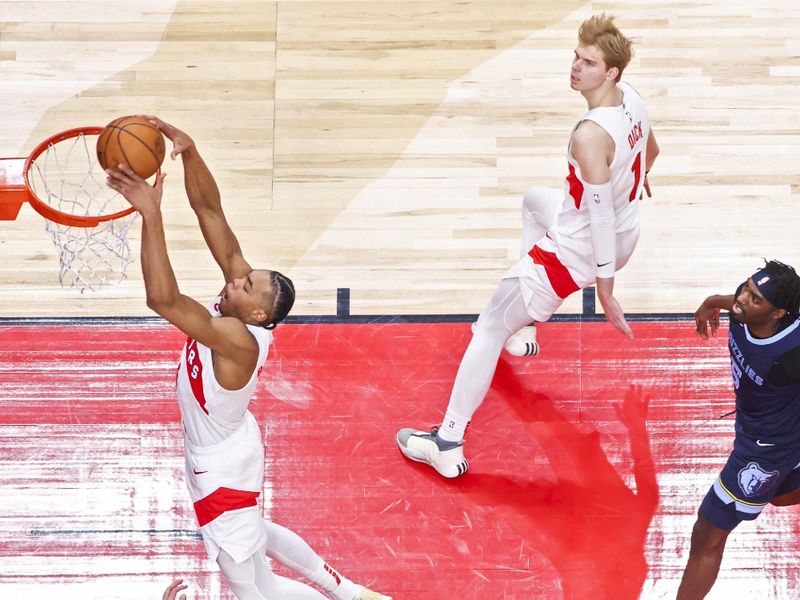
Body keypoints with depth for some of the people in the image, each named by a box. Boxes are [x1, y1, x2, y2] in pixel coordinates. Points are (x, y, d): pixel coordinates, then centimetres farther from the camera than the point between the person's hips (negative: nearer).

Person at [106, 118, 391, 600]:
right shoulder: (239, 304, -17)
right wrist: (188, 151, -33)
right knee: (252, 534, 34)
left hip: (223, 473, -9)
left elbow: (162, 298, -52)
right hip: (231, 448, 9)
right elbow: (210, 211, -19)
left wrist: (151, 213, -53)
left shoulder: (237, 339, -37)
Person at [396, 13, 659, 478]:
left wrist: (605, 287, -24)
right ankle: (523, 327, 41)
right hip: (627, 236, 10)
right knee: (535, 200, 37)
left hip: (578, 252, -9)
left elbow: (602, 216, -30)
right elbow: (651, 150, 16)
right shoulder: (631, 98, -4)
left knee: (489, 330, 1)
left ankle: (449, 443, 4)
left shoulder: (590, 135, -32)